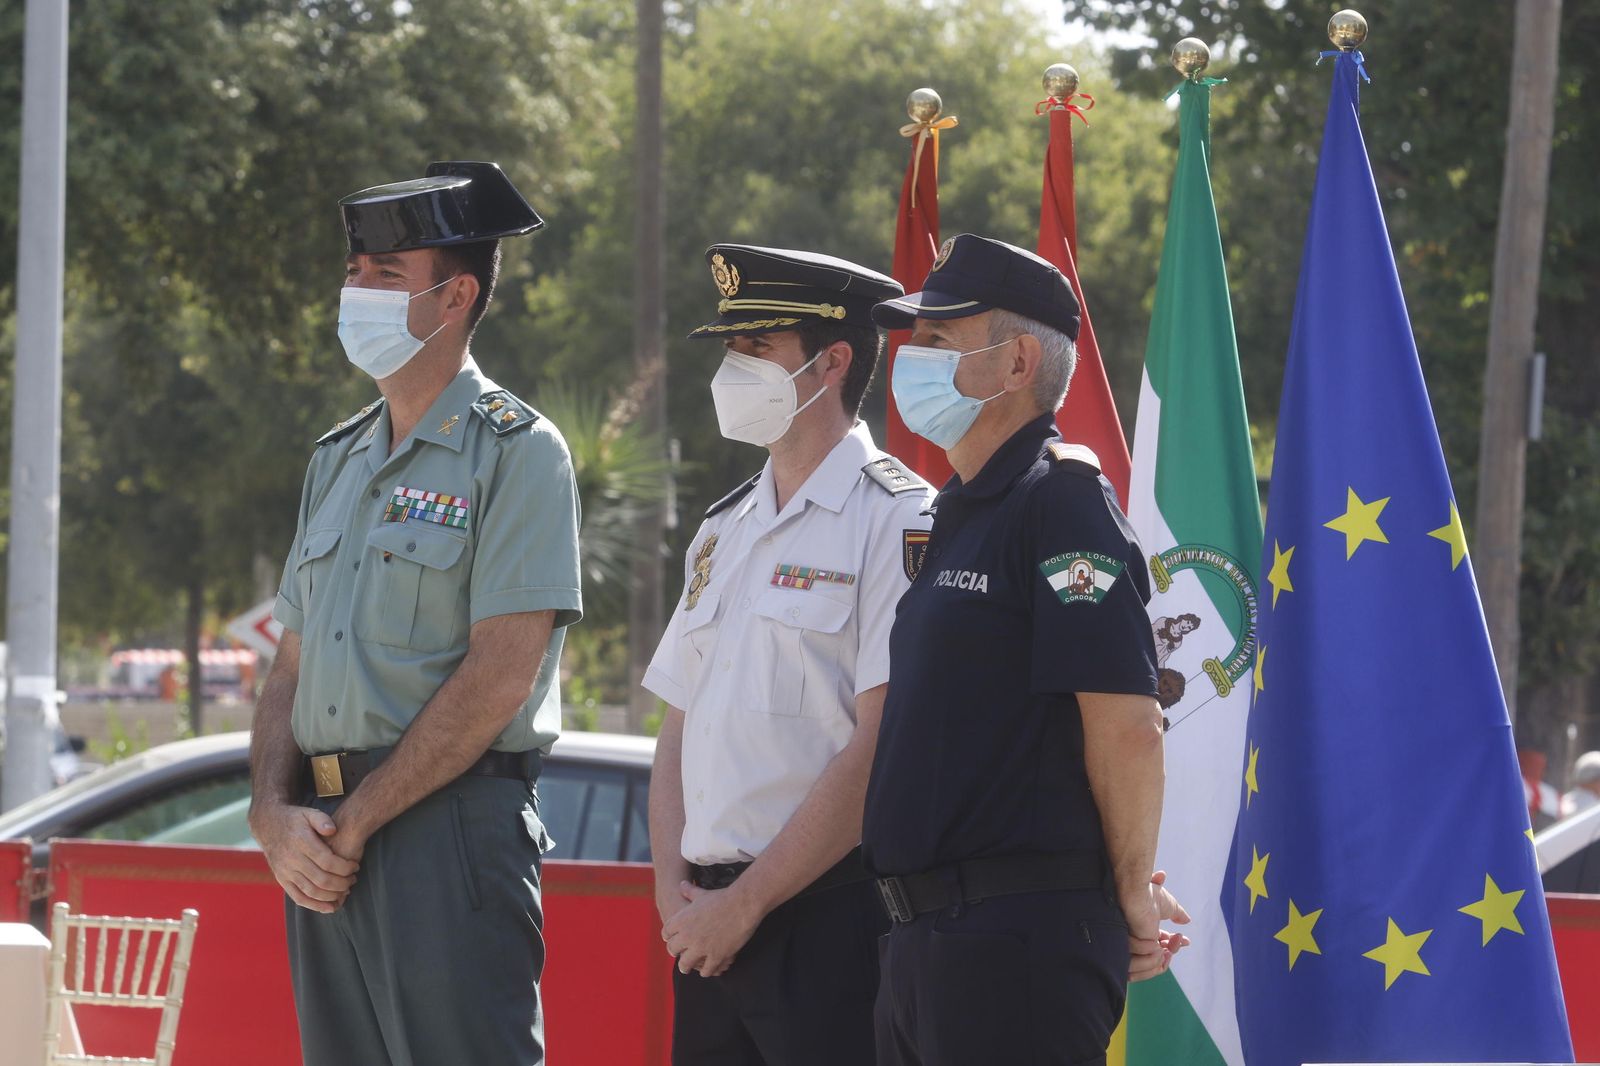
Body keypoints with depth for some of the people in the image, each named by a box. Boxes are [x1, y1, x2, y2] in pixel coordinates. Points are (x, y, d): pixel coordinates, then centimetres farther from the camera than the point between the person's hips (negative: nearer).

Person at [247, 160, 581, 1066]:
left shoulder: (515, 452, -4)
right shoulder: (340, 461, 19)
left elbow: (499, 676, -13)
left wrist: (356, 820, -13)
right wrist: (276, 815, -1)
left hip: (452, 824, -7)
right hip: (325, 850, 7)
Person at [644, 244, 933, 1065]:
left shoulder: (898, 521, -7)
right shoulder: (724, 534, 18)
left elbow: (879, 750, -14)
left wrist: (743, 904, -14)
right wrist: (674, 886, 3)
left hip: (831, 916, -7)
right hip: (710, 926, 7)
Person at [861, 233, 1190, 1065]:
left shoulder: (1062, 504, -11)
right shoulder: (958, 515, 19)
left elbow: (1127, 725, -17)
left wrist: (1131, 896, -9)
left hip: (1023, 937, -10)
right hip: (926, 934, 10)